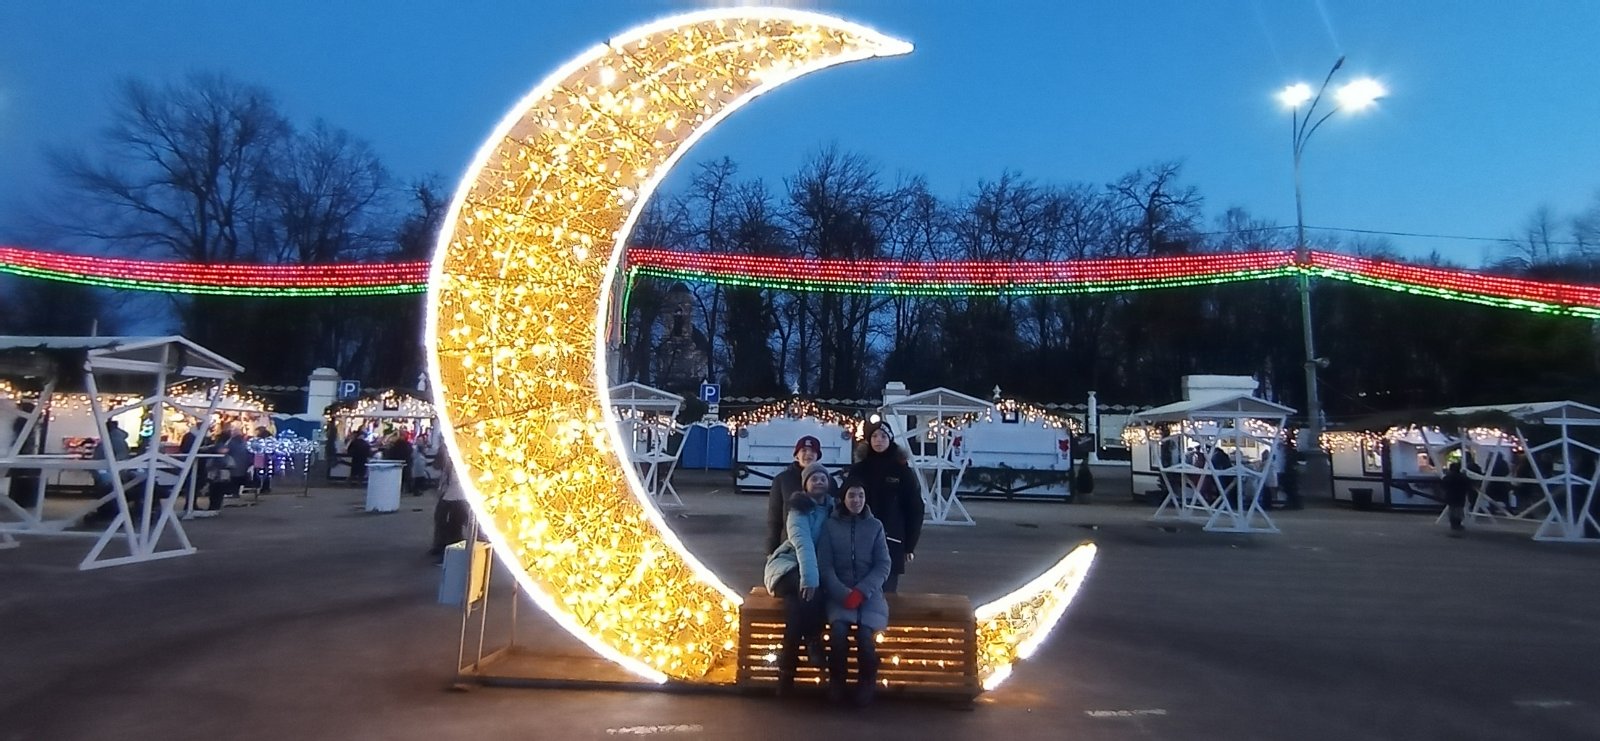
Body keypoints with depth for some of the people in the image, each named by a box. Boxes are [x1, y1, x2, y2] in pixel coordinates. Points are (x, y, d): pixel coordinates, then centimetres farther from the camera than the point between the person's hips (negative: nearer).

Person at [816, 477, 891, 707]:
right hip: (839, 591, -1)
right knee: (838, 631, -28)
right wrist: (844, 593, -16)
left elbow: (883, 566, 2)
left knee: (865, 634, -25)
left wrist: (861, 591, -13)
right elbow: (824, 565, -2)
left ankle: (866, 683, 1)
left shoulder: (875, 526, 7)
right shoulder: (831, 525, 4)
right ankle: (836, 680, -4)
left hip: (869, 591, 1)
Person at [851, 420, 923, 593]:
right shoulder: (858, 470, 5)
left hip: (891, 542, -1)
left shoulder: (903, 471, 0)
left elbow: (914, 509, 2)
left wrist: (910, 546, 0)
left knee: (886, 591, 1)